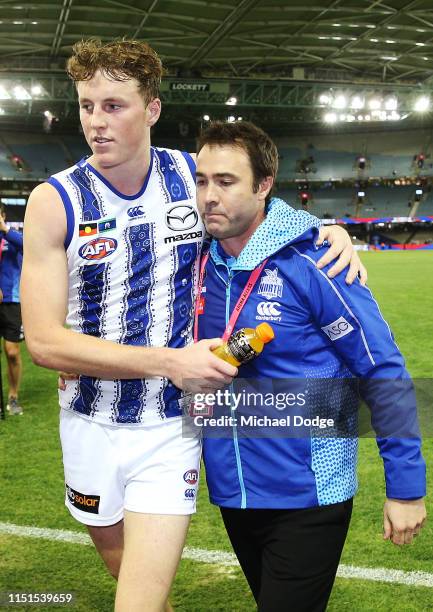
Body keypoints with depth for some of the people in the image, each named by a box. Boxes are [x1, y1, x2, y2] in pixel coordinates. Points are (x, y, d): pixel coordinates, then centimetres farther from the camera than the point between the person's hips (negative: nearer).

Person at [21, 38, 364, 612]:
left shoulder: (195, 176, -6)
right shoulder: (55, 202, -12)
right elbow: (44, 340, -17)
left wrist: (329, 231, -11)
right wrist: (169, 361, -24)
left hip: (170, 428, -1)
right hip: (91, 425, 1)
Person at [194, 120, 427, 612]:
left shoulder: (311, 265, -18)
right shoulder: (204, 267, -1)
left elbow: (384, 373, -13)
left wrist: (405, 487, -12)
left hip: (307, 497, -6)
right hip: (231, 492, 6)